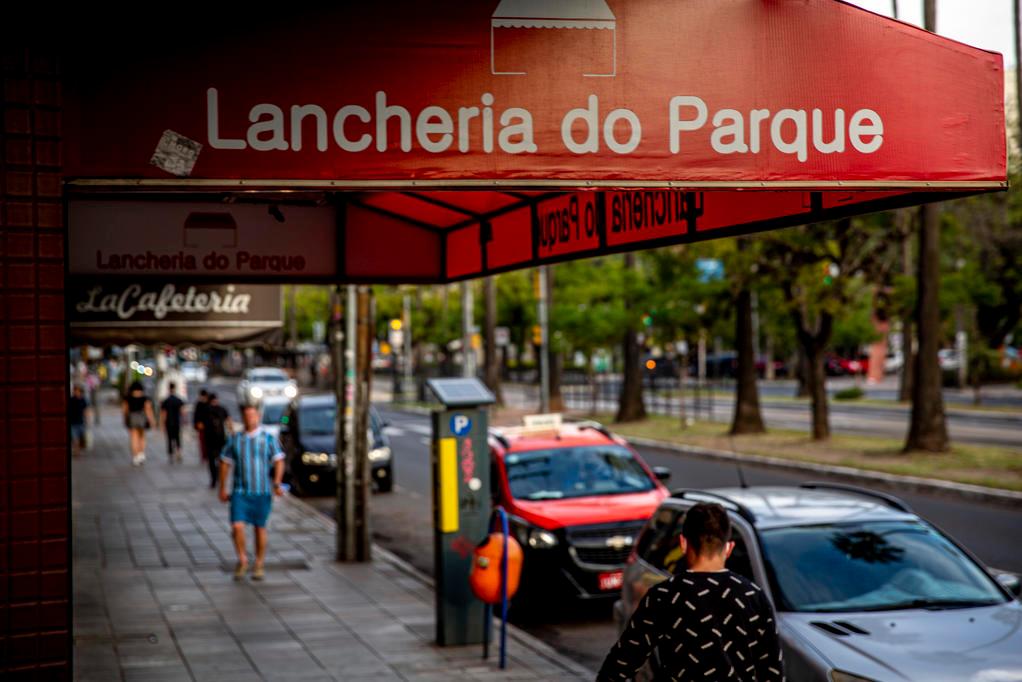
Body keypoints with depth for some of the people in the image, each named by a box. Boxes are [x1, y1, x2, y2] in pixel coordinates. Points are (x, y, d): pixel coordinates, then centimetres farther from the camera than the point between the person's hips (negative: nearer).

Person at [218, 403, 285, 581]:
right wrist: (222, 489, 8)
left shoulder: (268, 438, 0)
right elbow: (225, 463, 11)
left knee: (260, 528, 6)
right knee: (237, 526, -12)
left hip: (262, 491, -1)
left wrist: (277, 483, -20)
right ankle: (242, 560, 10)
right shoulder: (234, 439, 5)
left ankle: (259, 566, 20)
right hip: (240, 491, 1)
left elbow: (279, 461, -6)